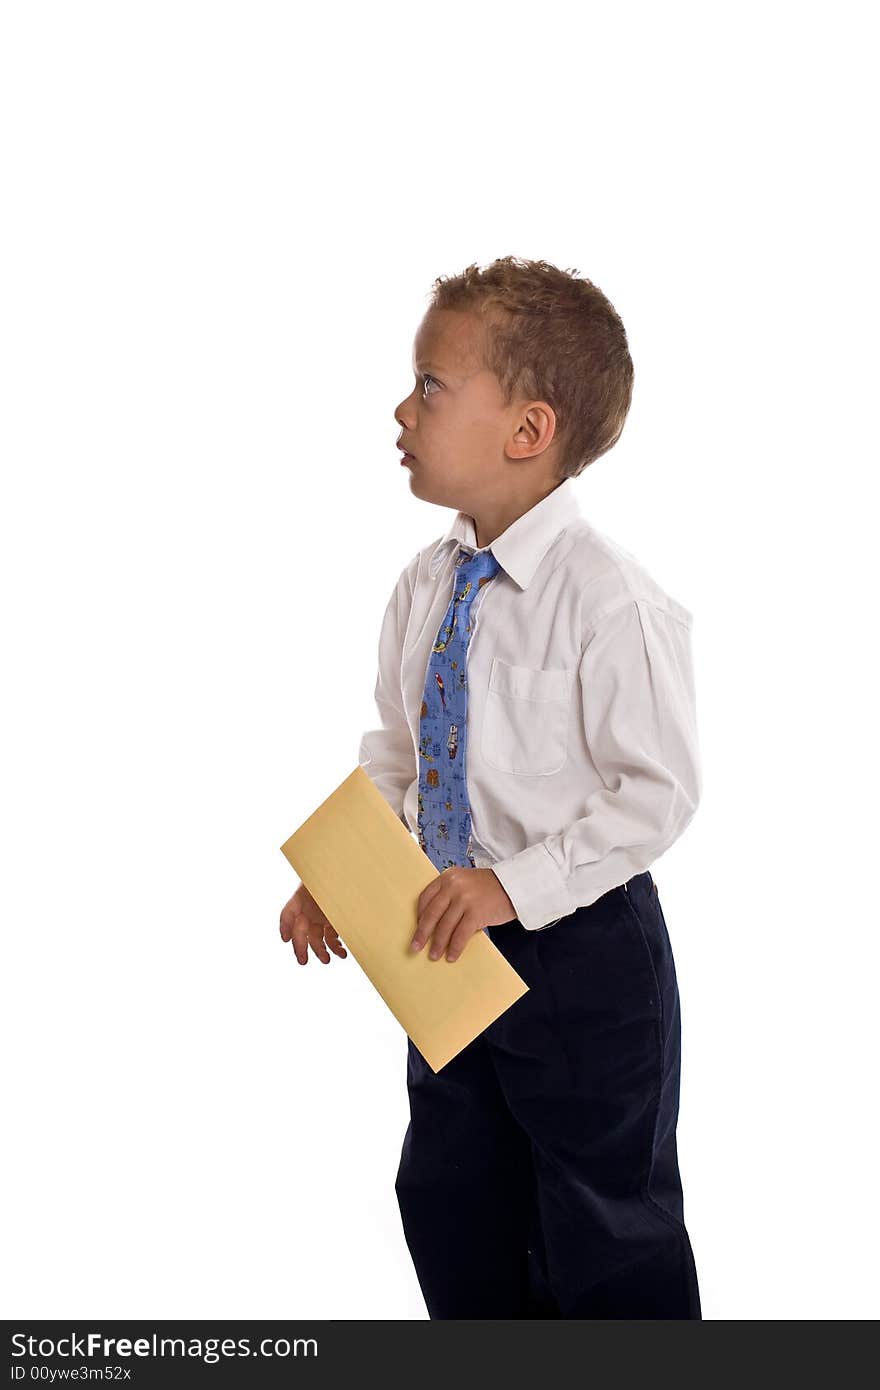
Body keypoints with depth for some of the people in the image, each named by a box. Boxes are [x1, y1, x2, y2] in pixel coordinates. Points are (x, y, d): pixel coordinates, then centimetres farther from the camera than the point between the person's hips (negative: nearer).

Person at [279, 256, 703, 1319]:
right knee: (448, 1194, 21)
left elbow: (659, 793, -21)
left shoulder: (608, 601, -23)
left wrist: (516, 884, -25)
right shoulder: (424, 586, 0)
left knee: (604, 1229, 10)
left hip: (580, 944, -7)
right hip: (456, 946, 7)